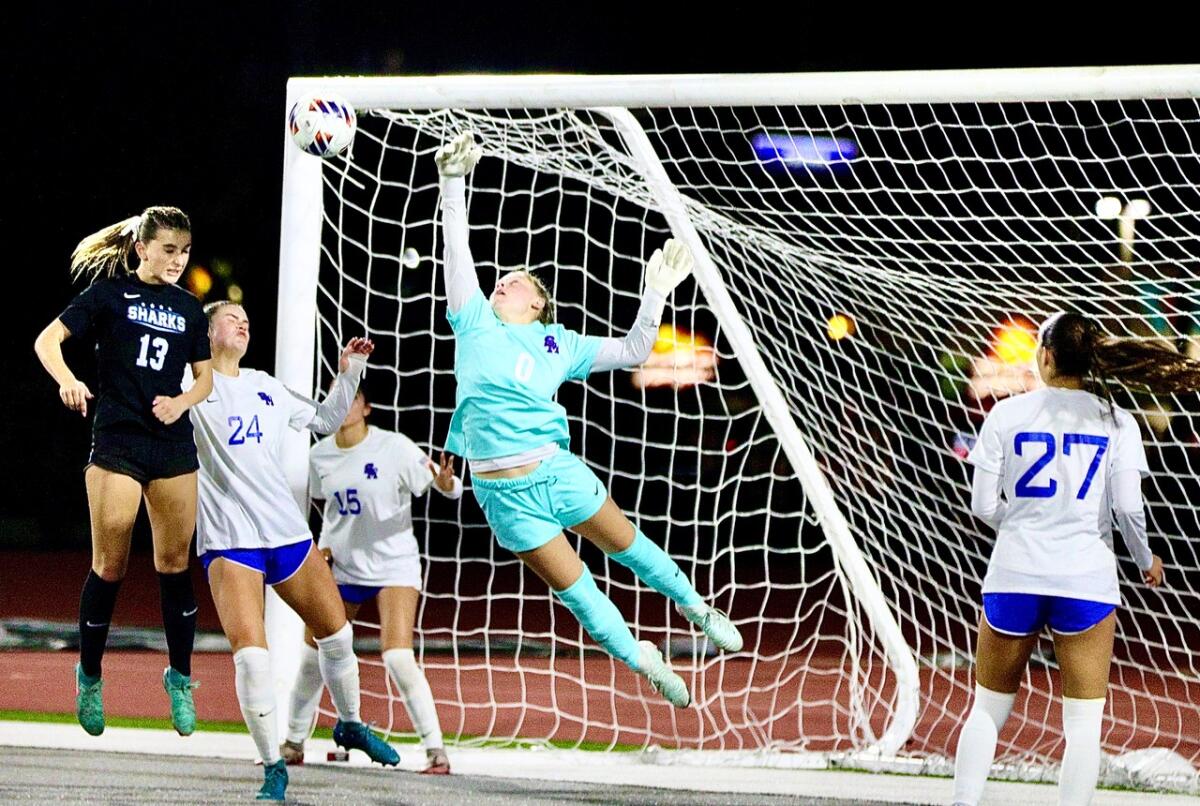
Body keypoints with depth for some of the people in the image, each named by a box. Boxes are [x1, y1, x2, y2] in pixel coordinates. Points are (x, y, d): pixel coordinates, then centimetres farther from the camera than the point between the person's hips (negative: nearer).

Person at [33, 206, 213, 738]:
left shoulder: (188, 308, 11)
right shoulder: (110, 292, -1)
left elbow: (205, 378, 17)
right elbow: (47, 341, -6)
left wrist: (181, 403, -4)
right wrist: (67, 380, -25)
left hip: (174, 446, 4)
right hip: (117, 442, -4)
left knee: (174, 563, 5)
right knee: (109, 565, -3)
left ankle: (180, 676, 17)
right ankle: (89, 676, 13)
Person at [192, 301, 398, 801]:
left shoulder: (266, 387, 15)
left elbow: (324, 420, 28)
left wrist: (348, 373, 16)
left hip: (288, 534, 6)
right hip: (229, 543, -6)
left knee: (337, 634, 11)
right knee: (250, 656, -17)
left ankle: (350, 725, 38)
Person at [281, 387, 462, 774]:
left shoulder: (394, 447, -14)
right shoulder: (320, 455, 1)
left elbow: (444, 482, -13)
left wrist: (446, 484, -36)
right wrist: (325, 543, 5)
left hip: (394, 565, -5)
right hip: (341, 567, 5)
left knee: (398, 658, -18)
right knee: (312, 654, 6)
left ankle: (436, 750, -9)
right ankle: (293, 744, 23)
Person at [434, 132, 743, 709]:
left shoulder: (558, 344, 8)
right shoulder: (476, 325, 6)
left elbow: (631, 351, 12)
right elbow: (457, 252, 0)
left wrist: (655, 295, 1)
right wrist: (453, 183, -9)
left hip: (556, 470, 1)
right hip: (504, 493, -1)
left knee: (625, 543, 16)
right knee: (572, 585, 9)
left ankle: (696, 608, 40)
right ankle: (640, 659, 26)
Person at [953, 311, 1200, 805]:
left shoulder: (1007, 414, 0)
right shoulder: (1115, 421, 0)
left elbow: (982, 506, 0)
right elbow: (1127, 506, -6)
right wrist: (1146, 560, 12)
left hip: (1013, 577, 1)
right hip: (1087, 579, -1)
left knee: (988, 708, 14)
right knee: (1084, 722, 4)